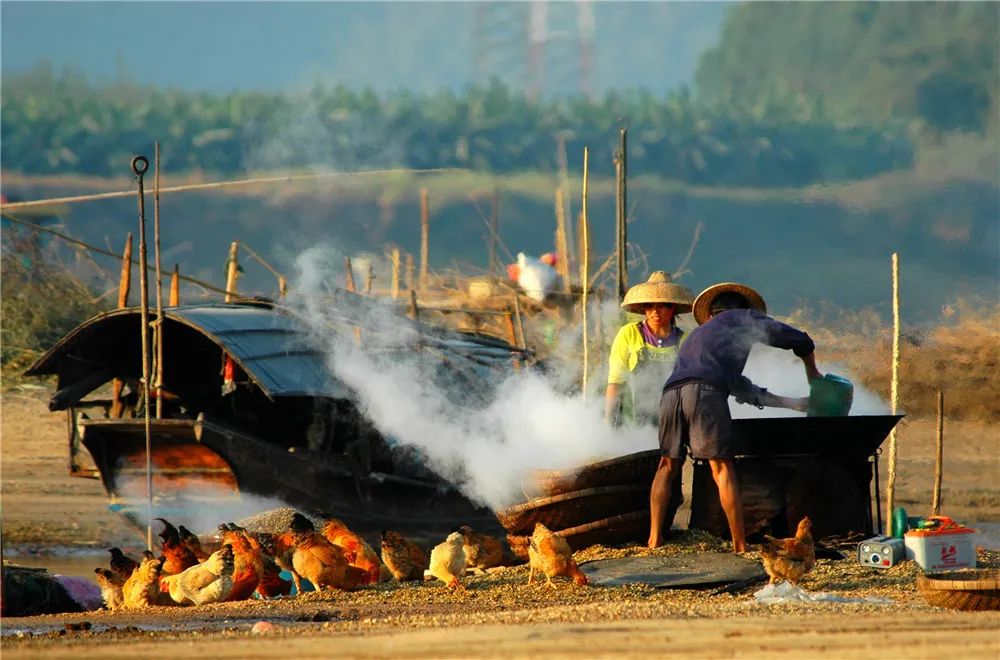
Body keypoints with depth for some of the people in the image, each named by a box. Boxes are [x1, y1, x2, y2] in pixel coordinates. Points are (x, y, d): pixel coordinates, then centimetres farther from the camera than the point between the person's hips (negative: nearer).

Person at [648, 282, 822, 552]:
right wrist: (812, 372, 39)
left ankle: (654, 539, 11)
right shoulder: (743, 318, 26)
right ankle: (740, 547, -6)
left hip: (671, 393, 5)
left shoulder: (698, 334, 43)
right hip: (705, 391, -5)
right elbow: (798, 340, 19)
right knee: (722, 468, -3)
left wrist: (789, 403, 46)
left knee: (668, 465, 19)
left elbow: (742, 389, 44)